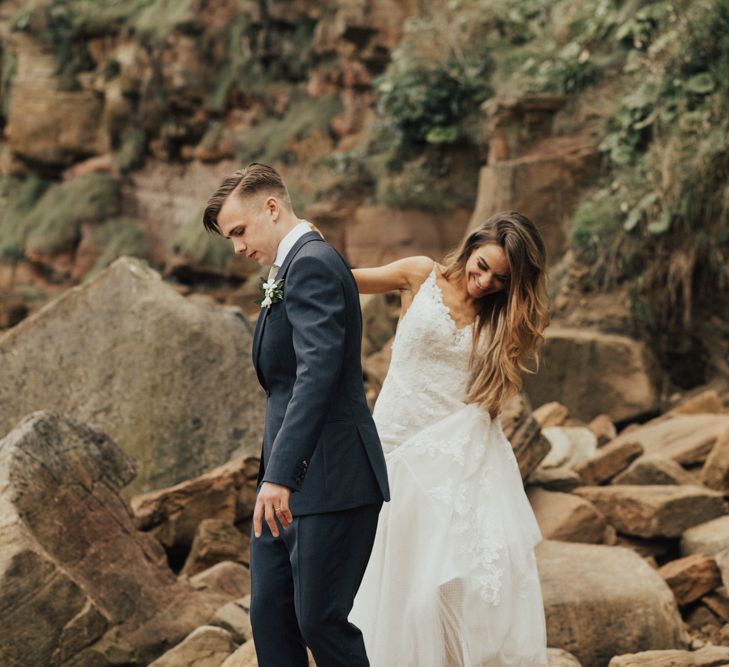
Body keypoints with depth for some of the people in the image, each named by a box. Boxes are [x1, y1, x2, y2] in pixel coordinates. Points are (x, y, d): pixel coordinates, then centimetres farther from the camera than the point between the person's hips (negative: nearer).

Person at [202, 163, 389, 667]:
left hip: (329, 481, -10)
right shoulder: (291, 270, 19)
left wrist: (281, 475, -30)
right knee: (270, 616, 8)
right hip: (293, 483, 10)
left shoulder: (312, 265, -12)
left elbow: (318, 372, -25)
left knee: (321, 619, -6)